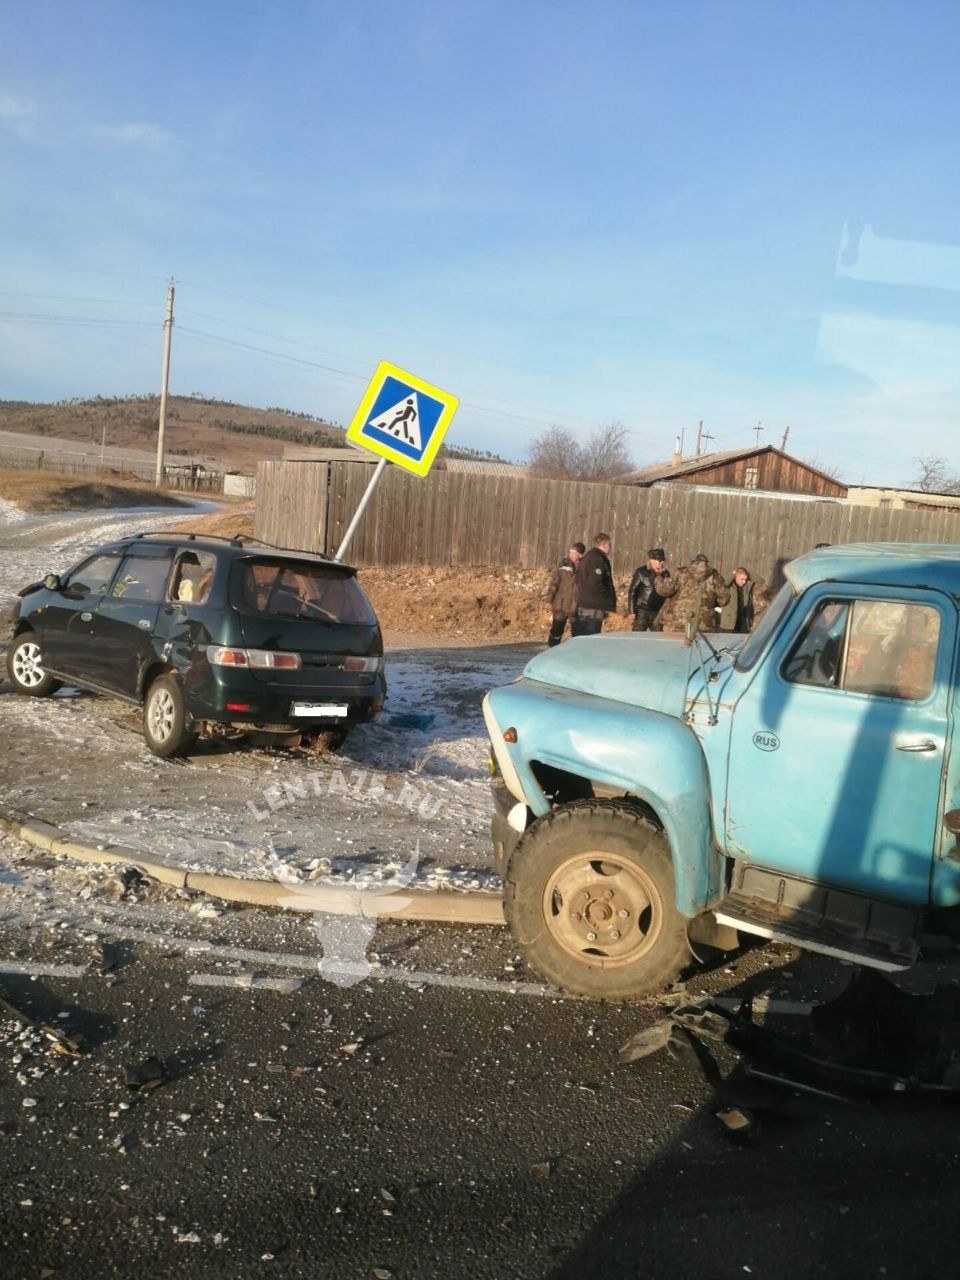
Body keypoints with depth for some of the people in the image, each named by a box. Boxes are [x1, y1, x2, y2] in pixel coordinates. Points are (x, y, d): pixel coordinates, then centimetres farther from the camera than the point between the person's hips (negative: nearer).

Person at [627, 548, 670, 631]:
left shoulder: (665, 573, 4)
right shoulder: (641, 572, -6)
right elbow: (632, 592, -5)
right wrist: (631, 611, -8)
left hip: (658, 612, 3)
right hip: (642, 611, -3)